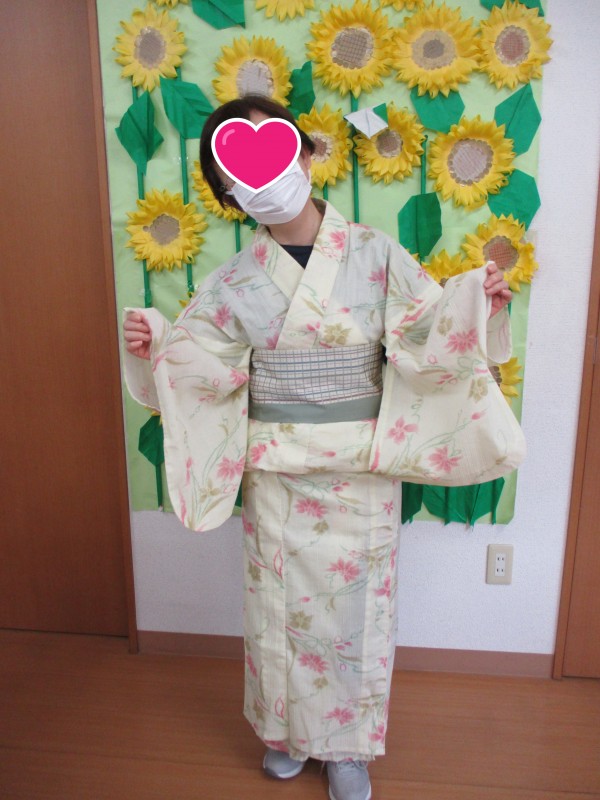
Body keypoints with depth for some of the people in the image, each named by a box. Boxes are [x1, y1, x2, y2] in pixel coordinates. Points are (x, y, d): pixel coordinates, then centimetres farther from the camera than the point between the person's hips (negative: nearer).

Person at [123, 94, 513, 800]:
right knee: (283, 599, 14)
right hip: (277, 474, 1)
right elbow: (187, 359, 1)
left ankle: (347, 743, 39)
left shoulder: (374, 253, -4)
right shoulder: (236, 282, -3)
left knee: (354, 601, 12)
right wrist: (148, 347, -19)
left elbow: (435, 330, 0)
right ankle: (287, 726, 43)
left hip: (361, 470, 0)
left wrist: (482, 302, -17)